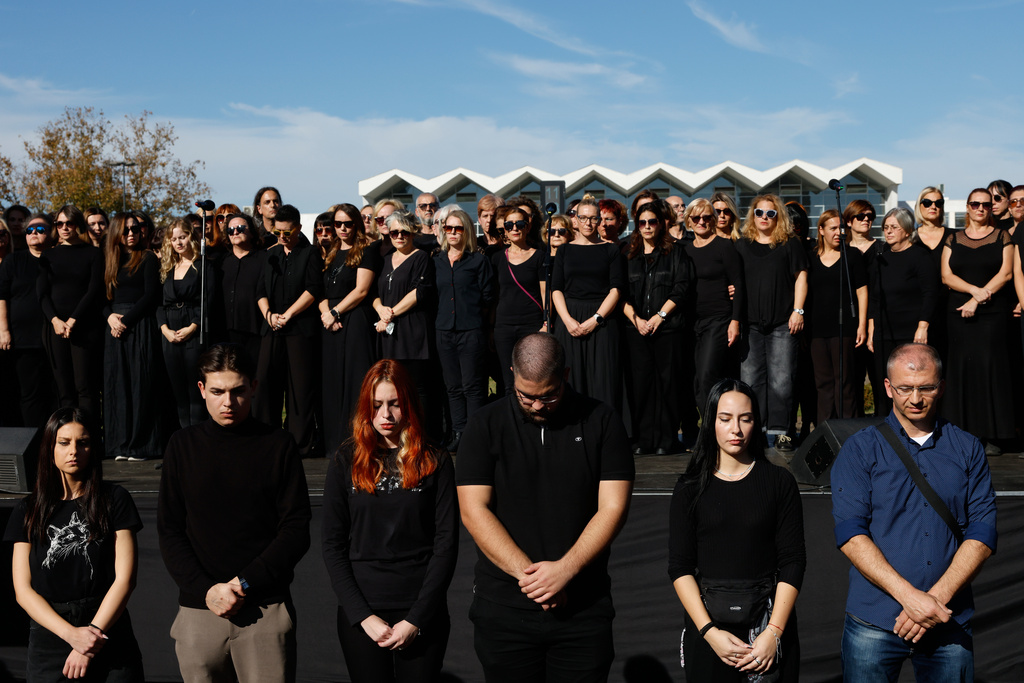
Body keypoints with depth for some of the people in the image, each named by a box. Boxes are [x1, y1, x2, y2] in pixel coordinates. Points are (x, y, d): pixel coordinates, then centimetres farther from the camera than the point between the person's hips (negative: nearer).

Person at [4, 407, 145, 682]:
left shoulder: (114, 500, 0)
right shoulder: (28, 510, 5)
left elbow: (124, 579, -5)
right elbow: (23, 590, -1)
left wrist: (91, 639, -14)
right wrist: (72, 634, -14)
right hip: (49, 645, 1)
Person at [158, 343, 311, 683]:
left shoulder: (279, 445, 2)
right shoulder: (183, 445, 8)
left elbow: (296, 530, 0)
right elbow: (169, 531, 6)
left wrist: (245, 583, -11)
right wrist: (206, 590, -7)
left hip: (267, 610, -1)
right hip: (198, 608, 2)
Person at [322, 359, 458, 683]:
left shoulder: (436, 462, 1)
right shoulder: (345, 462, 3)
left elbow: (446, 545, -2)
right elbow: (333, 546, 2)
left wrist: (416, 620, -9)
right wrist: (363, 616, -7)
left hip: (423, 613, -1)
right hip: (360, 614, 1)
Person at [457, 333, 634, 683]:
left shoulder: (602, 422, 1)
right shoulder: (486, 425, 1)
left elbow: (613, 507, -4)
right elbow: (473, 510, -5)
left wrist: (564, 570, -15)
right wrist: (528, 574, -13)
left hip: (584, 610, 0)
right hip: (504, 611, 0)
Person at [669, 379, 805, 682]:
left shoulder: (779, 482, 1)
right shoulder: (690, 488, 2)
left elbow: (793, 561, -2)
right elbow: (680, 568, -2)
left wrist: (773, 632, -12)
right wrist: (710, 632, -13)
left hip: (769, 620, 0)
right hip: (707, 625, 0)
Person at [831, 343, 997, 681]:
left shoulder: (968, 450, 7)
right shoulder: (860, 449, 2)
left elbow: (982, 533, 1)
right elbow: (850, 534, -7)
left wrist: (938, 597, -12)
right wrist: (908, 595, -17)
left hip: (951, 625, 2)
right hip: (874, 623, -1)